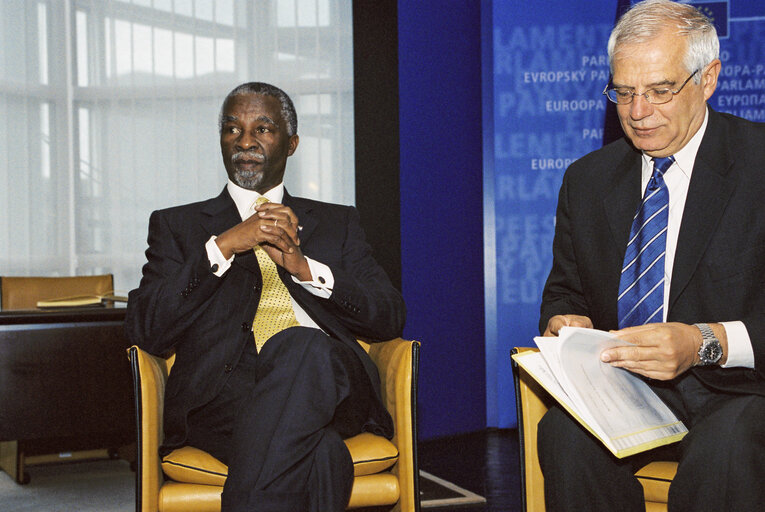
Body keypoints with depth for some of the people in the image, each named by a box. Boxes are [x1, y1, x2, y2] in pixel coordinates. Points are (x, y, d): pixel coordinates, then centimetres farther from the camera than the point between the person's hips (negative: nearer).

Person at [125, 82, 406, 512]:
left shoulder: (339, 223, 27)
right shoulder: (178, 226, 23)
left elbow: (390, 318, 13)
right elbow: (146, 331, 6)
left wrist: (305, 267, -2)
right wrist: (223, 247, -4)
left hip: (329, 380, 2)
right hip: (221, 392, -1)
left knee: (302, 346, -38)